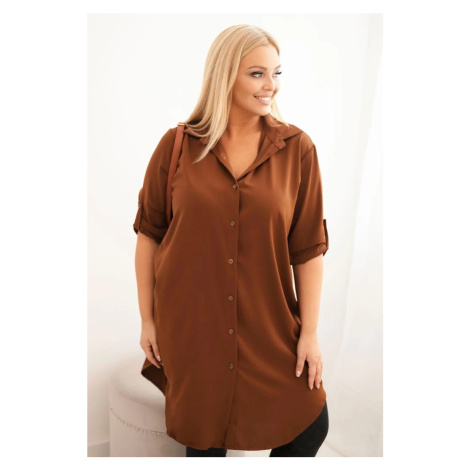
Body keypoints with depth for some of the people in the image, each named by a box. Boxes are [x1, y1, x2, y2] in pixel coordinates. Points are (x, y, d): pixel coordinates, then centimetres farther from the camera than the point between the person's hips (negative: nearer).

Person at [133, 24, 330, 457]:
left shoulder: (298, 149, -4)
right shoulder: (177, 145, -4)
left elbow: (309, 246, -3)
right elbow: (148, 234, 1)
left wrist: (310, 332, -4)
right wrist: (147, 319, 2)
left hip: (269, 325, 1)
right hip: (190, 324, 0)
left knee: (310, 425, 7)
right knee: (204, 438, 14)